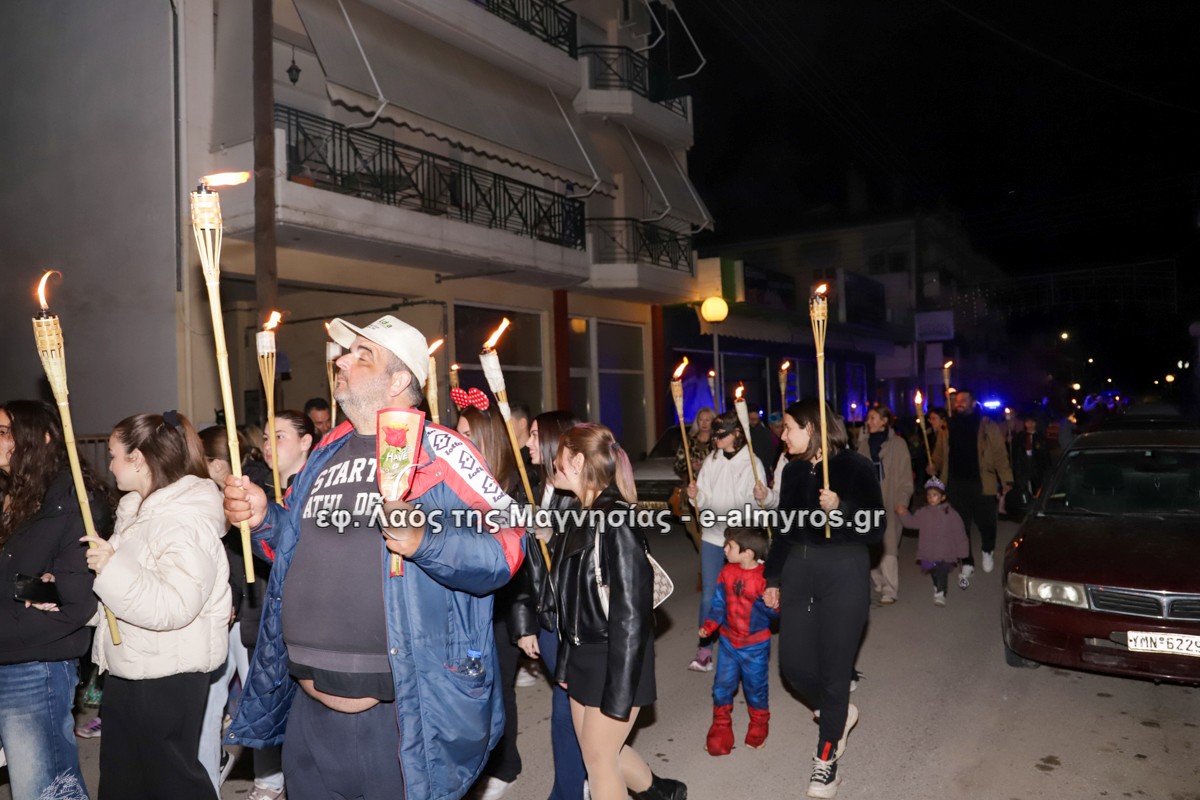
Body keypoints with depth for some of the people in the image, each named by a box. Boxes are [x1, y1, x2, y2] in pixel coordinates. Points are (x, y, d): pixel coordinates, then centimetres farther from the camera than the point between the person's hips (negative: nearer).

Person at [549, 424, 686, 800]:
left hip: (614, 659, -8)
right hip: (583, 655, 8)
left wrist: (619, 690, -21)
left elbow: (631, 613, -22)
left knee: (598, 755, 4)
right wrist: (565, 662, 12)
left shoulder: (617, 522, -20)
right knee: (595, 749, 18)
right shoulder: (582, 517, 6)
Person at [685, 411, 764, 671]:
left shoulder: (752, 463, -5)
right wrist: (695, 496, -16)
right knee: (709, 594, 4)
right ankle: (704, 650, 12)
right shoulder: (711, 461, 6)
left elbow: (756, 502, -7)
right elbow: (704, 501, 5)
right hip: (712, 535, 3)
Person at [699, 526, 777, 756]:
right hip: (728, 640, 4)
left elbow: (774, 610, -15)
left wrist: (771, 605, -37)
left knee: (755, 686, 13)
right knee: (722, 684, 7)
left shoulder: (764, 577, -19)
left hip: (755, 645, -4)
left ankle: (759, 724, 38)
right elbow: (719, 602, 2)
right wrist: (709, 626, -8)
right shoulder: (727, 572, -5)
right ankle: (721, 725, 27)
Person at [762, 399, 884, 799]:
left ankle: (826, 761, 19)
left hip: (844, 572, -5)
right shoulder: (793, 470, 8)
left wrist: (840, 508, -25)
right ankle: (839, 713, 36)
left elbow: (875, 529, -9)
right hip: (798, 570, 6)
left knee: (833, 669, 2)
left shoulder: (855, 467, -8)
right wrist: (773, 579, 14)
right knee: (793, 664, 6)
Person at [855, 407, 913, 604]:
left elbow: (905, 475, -1)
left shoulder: (898, 443, -1)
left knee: (888, 544, -9)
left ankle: (889, 589, -6)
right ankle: (878, 582, 18)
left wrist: (902, 501, -10)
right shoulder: (864, 443, 11)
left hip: (889, 502, -4)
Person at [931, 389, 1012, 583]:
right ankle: (967, 564, 20)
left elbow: (999, 453, -7)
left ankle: (988, 552, 36)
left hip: (980, 483, -3)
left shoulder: (987, 427, -3)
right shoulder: (948, 427, 8)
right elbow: (939, 454, 10)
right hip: (955, 483, 3)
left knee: (986, 522, 5)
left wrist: (1006, 479, -15)